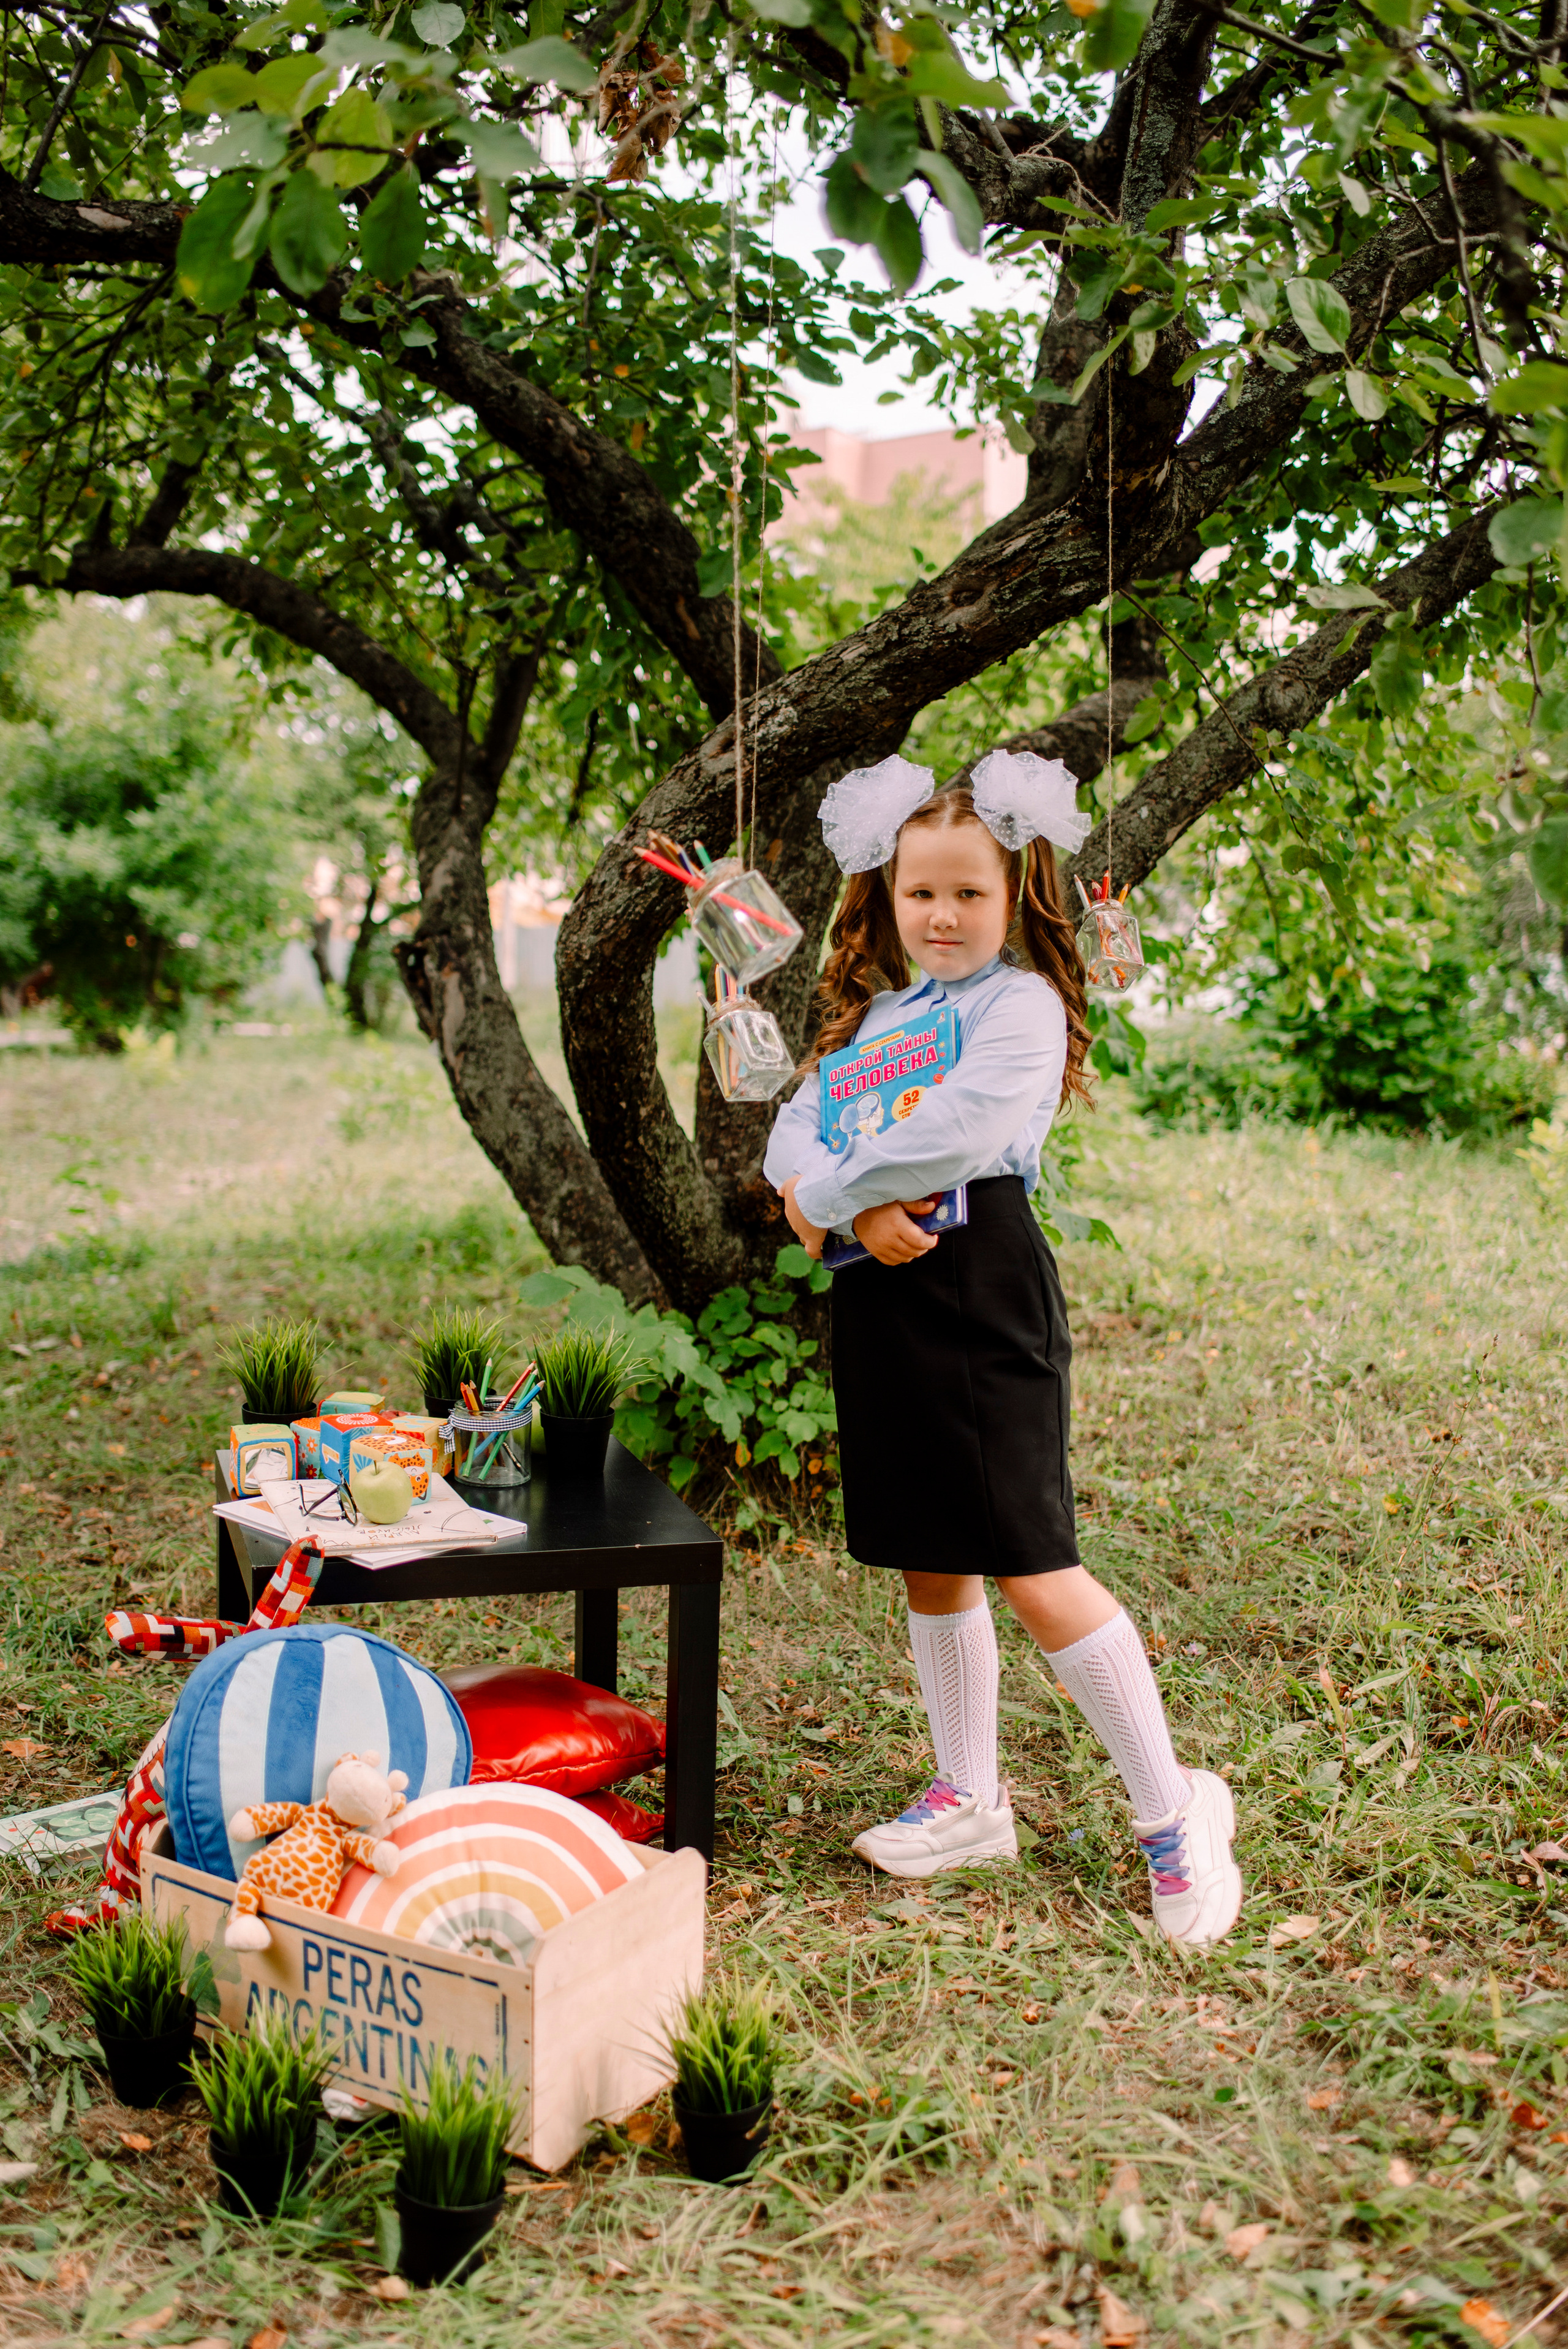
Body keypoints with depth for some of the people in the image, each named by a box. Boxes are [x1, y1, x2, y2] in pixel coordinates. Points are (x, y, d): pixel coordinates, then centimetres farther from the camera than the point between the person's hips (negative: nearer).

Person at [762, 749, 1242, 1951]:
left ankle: (1171, 1810, 6)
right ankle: (969, 1800, 29)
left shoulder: (1023, 1005, -4)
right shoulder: (875, 1013, 19)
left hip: (983, 1286, -7)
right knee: (929, 1565, 14)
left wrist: (828, 1199, -10)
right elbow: (796, 1132, 9)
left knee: (1031, 1569, -9)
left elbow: (955, 1126, -20)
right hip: (881, 1294, 8)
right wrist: (857, 1209, -12)